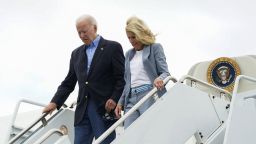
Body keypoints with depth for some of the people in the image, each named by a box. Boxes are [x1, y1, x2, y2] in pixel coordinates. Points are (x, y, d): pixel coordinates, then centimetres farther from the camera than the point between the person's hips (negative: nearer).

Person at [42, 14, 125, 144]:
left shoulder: (113, 47, 1)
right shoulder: (76, 53, 17)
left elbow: (122, 78, -4)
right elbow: (68, 83, 17)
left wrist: (114, 99, -16)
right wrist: (55, 103, 5)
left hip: (104, 108, -5)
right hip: (82, 110, 5)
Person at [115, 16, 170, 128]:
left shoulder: (155, 48, 7)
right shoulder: (129, 54, 24)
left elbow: (165, 72, -2)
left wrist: (160, 78, -25)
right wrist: (121, 102, 17)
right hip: (131, 98, 6)